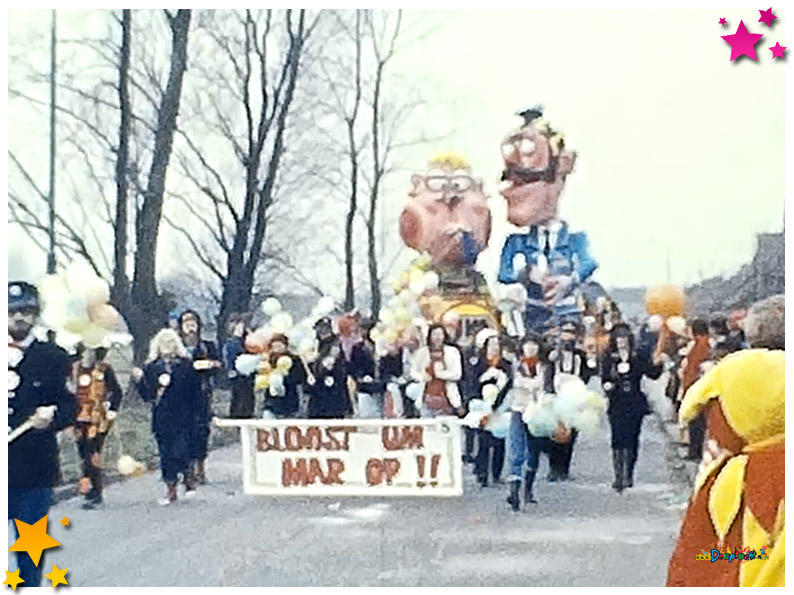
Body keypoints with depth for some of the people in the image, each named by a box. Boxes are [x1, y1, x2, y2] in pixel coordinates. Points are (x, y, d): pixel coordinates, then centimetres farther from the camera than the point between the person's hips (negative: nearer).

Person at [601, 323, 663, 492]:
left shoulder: (639, 358, 5)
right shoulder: (608, 359, 6)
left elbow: (652, 374, 3)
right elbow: (604, 379, 5)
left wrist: (656, 365, -15)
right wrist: (608, 385, -15)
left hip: (635, 404, 1)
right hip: (617, 404, -1)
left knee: (632, 439, 3)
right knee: (618, 439, -8)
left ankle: (628, 475, 12)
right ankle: (618, 476, -8)